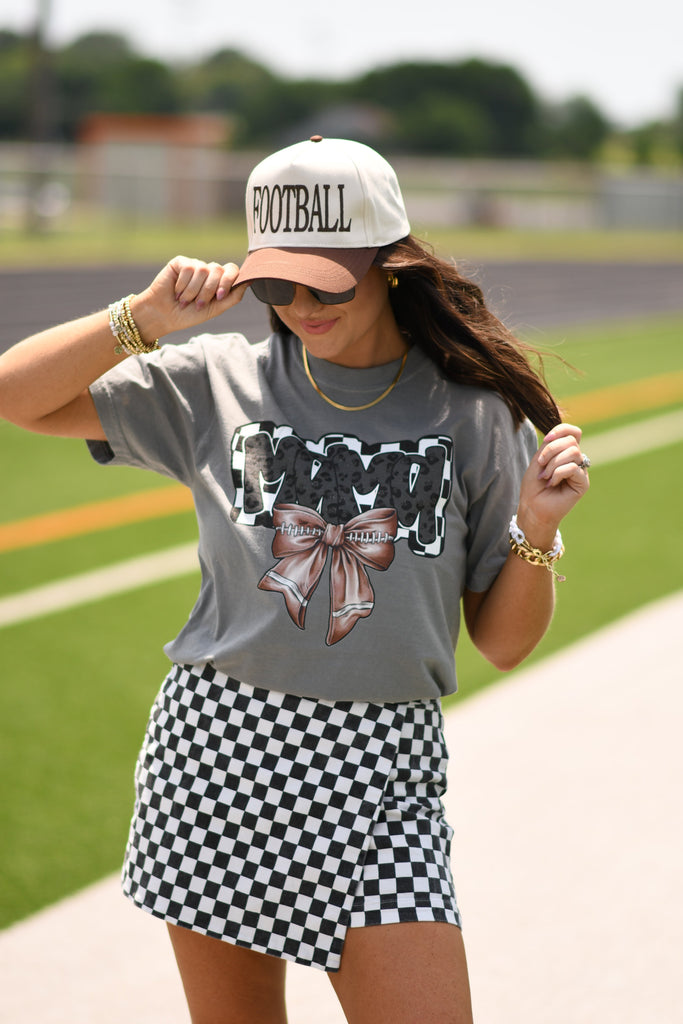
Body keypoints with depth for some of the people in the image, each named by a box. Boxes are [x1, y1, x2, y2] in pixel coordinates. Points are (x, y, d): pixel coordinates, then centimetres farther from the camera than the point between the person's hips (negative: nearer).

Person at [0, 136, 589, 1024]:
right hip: (216, 752, 1)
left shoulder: (471, 414, 0)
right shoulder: (219, 384, 3)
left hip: (380, 780, -1)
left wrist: (538, 531, -14)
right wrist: (145, 318, -8)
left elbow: (505, 643, 3)